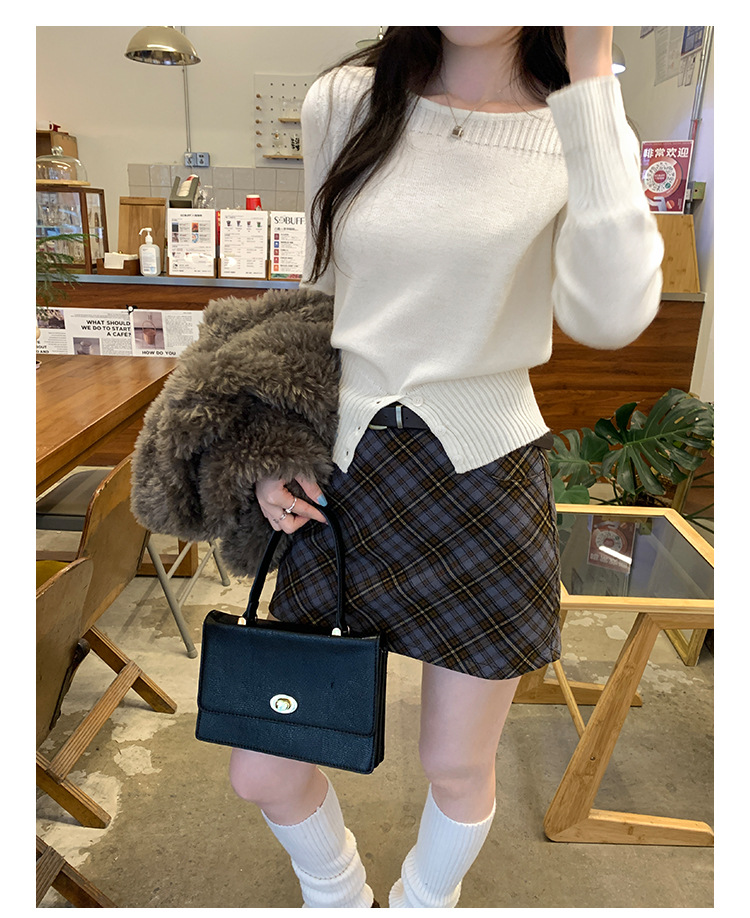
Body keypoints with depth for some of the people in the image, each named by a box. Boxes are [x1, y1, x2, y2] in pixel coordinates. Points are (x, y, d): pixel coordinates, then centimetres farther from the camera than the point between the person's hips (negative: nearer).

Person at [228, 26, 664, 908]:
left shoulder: (579, 132, -1)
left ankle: (424, 903, 52)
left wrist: (591, 70, -17)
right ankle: (338, 900, 45)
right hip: (343, 472, 2)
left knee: (456, 769, 14)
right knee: (260, 771, 9)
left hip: (483, 474, -1)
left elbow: (609, 315, -20)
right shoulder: (342, 104, 5)